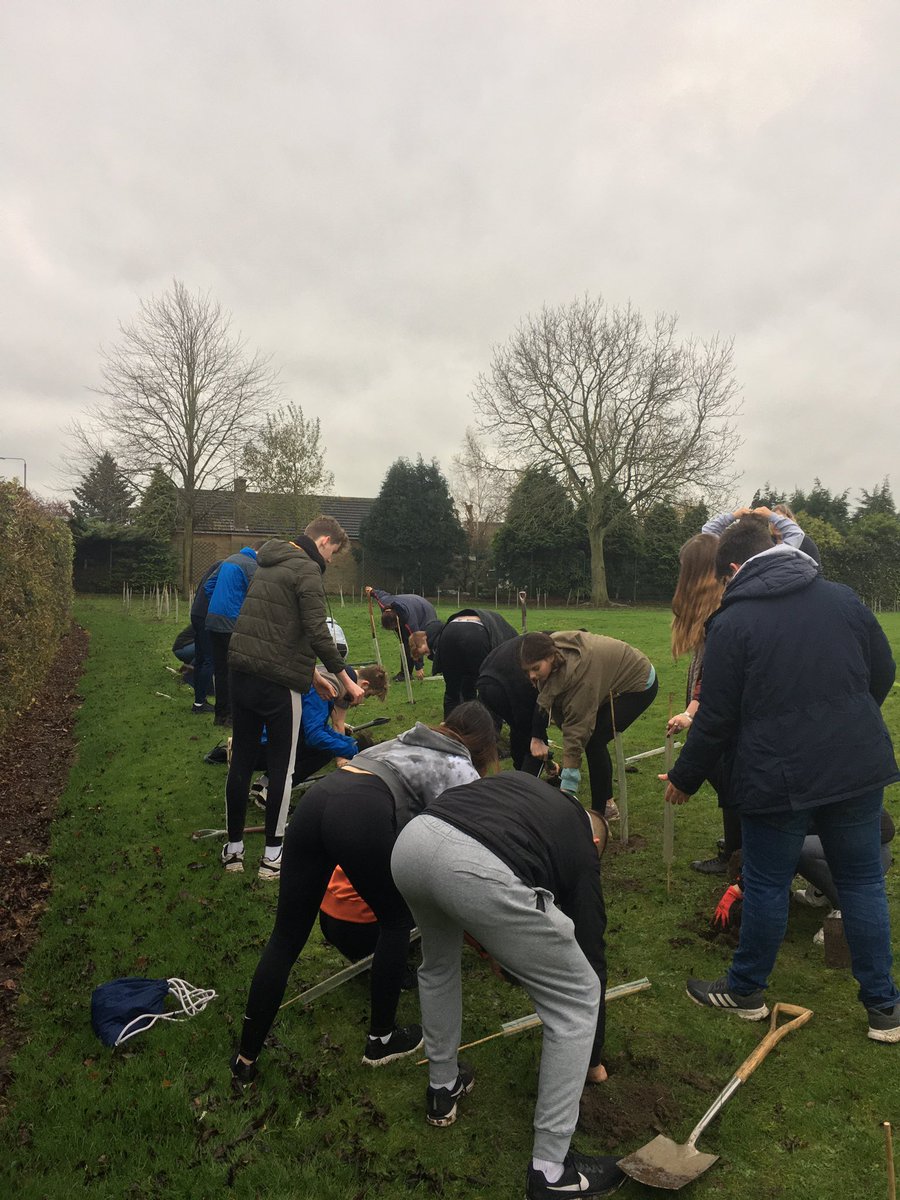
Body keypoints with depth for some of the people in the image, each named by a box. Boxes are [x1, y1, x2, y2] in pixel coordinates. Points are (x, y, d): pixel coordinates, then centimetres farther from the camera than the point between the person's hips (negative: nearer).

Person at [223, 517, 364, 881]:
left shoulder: (270, 563, 19)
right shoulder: (306, 569, -9)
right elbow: (316, 631, -17)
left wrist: (311, 672, 24)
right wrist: (346, 679, -7)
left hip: (243, 672, 8)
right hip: (278, 680, -8)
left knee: (241, 761, 13)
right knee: (281, 767, 3)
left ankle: (234, 848, 23)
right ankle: (272, 855, 10)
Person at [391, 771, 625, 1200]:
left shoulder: (515, 782, 40)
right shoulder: (579, 847, 30)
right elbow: (591, 953, 37)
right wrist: (594, 1060, 52)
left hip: (411, 841, 5)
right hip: (482, 873, -5)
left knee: (437, 962, 39)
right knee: (577, 1000, 20)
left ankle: (442, 1087, 53)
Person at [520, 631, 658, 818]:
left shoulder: (577, 670, -39)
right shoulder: (551, 648, -17)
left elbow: (577, 729, -36)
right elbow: (544, 699, -9)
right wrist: (535, 737, -21)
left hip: (638, 684, -8)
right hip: (615, 682, 8)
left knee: (593, 740, -13)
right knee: (592, 737, 7)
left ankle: (599, 812, -2)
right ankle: (607, 803, 22)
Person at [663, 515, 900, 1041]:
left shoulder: (732, 623, -10)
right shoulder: (844, 598, 3)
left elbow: (716, 719, -9)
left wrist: (684, 779, 4)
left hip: (779, 779, -4)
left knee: (768, 884, 11)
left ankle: (746, 990, 29)